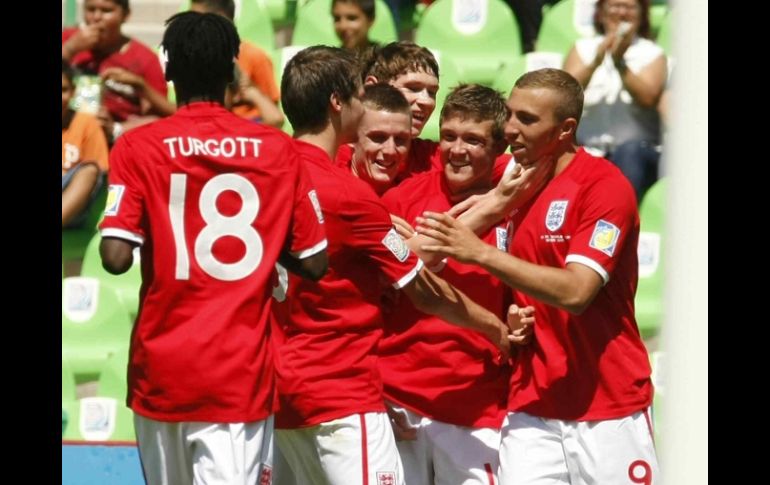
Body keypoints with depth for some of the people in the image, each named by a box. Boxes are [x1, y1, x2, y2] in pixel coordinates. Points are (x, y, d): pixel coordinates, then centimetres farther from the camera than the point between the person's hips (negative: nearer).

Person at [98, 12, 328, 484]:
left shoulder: (138, 148, -4)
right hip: (242, 373, 0)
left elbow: (117, 258, -11)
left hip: (162, 369, 1)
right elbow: (315, 262, 3)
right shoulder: (280, 150, 1)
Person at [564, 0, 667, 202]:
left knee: (630, 150, -35)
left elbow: (647, 97, -7)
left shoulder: (652, 54, 11)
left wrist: (620, 64, -20)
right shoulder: (583, 48, 16)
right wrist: (596, 62, -16)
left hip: (639, 149, -1)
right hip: (586, 145, 1)